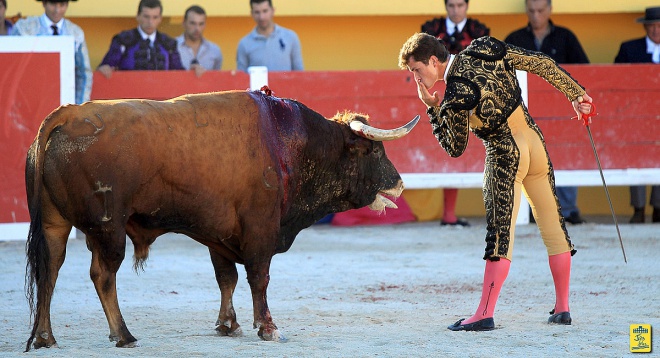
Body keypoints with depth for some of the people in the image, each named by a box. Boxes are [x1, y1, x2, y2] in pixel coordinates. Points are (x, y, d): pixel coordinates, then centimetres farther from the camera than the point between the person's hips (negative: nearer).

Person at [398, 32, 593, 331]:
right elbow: (543, 64, 4)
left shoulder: (455, 97, -18)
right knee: (553, 227, 11)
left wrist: (433, 109, -2)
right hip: (535, 141, 7)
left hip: (505, 156, -7)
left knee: (500, 234, -9)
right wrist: (575, 94, 11)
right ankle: (562, 308, 18)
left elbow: (454, 148, -5)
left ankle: (485, 314, -12)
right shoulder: (484, 48, 0)